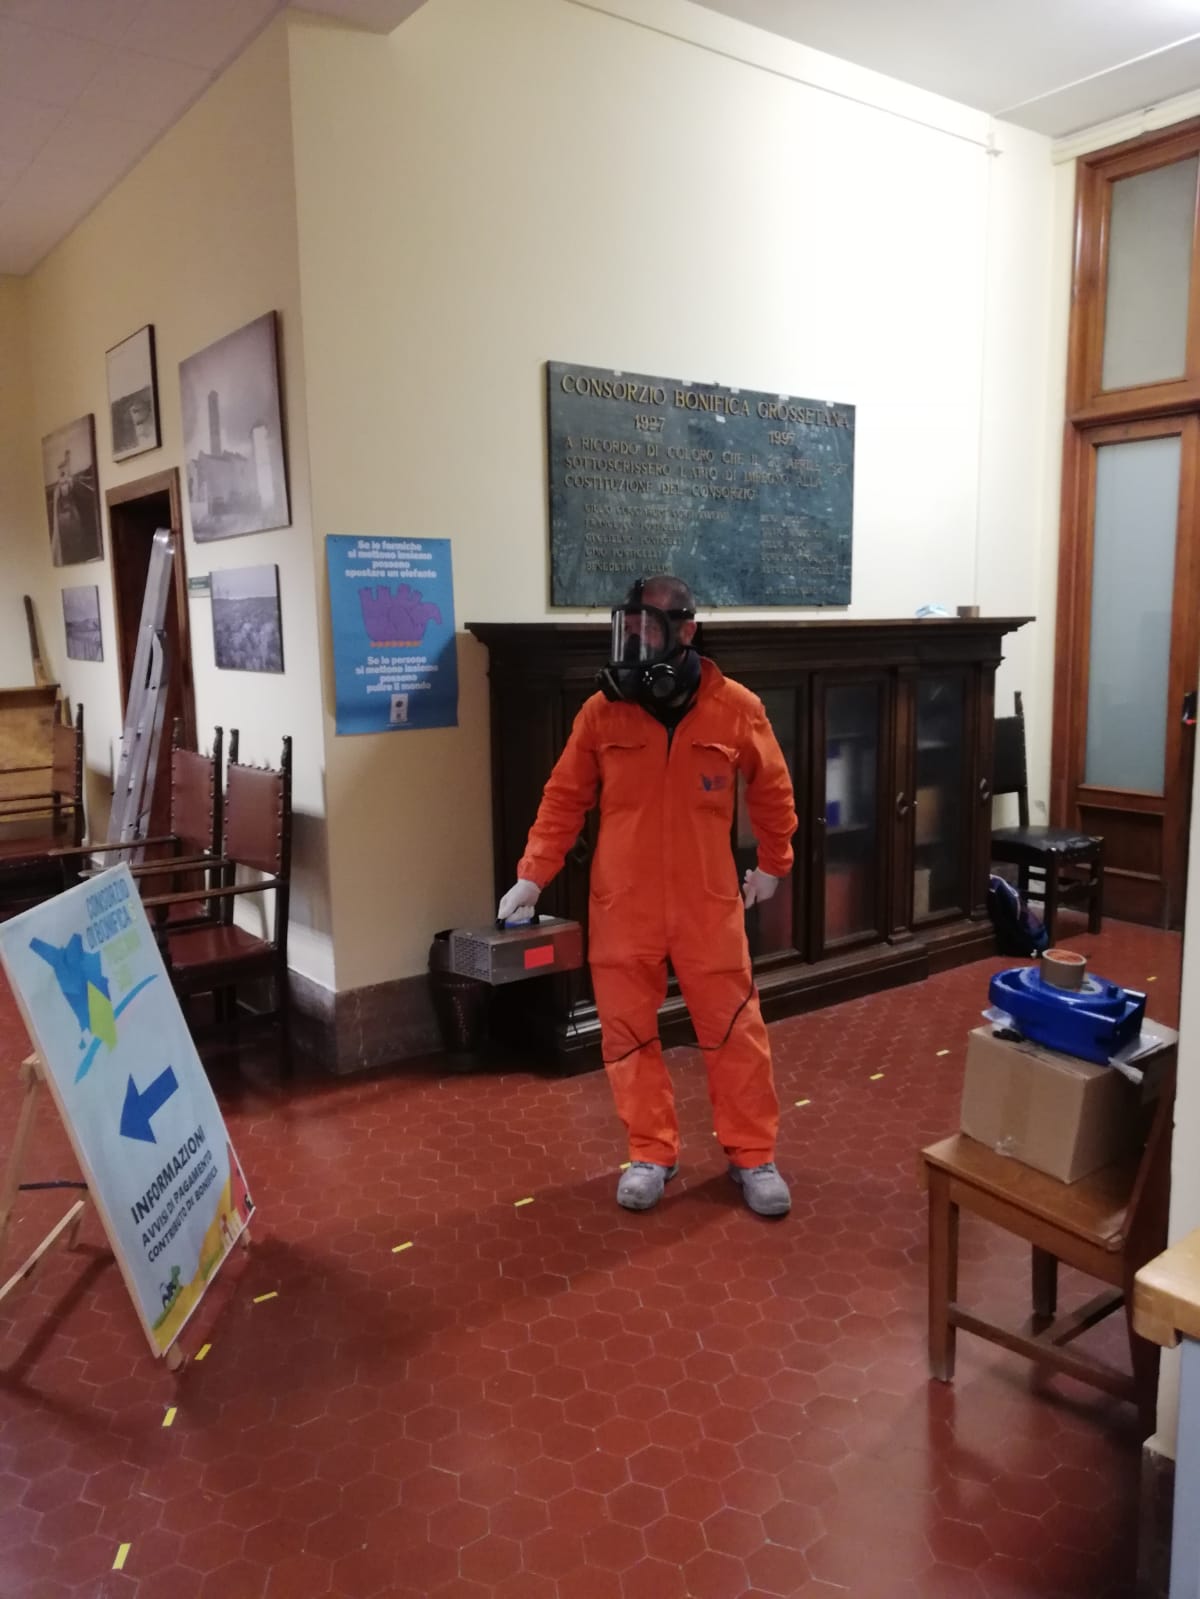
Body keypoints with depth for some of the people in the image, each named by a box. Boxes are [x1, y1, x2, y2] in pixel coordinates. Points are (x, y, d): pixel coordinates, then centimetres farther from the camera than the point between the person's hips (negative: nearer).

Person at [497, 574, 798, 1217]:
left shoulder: (736, 708, -6)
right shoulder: (602, 712, -4)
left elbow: (772, 791, 9)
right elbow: (564, 799, 1)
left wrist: (772, 864, 14)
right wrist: (532, 876, -4)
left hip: (708, 902, -1)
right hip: (622, 905, 1)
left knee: (734, 1030, 7)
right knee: (628, 1033, 8)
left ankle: (752, 1155, 24)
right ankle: (651, 1154, 26)